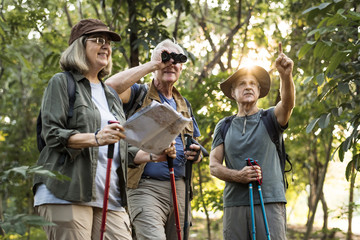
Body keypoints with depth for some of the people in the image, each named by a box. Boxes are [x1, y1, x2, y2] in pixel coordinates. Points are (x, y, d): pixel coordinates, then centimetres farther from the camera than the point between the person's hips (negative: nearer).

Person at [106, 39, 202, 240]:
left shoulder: (183, 105, 23)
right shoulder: (140, 94, 3)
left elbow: (196, 145, 27)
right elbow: (112, 85, -20)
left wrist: (196, 154, 1)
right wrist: (153, 64, -11)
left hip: (179, 188, 7)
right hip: (146, 187, -6)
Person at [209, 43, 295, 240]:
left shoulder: (270, 118, 10)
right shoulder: (224, 126, 16)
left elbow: (288, 103, -12)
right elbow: (214, 165, 10)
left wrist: (286, 75, -31)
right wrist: (238, 176, -9)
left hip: (269, 201, -2)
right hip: (234, 202, 2)